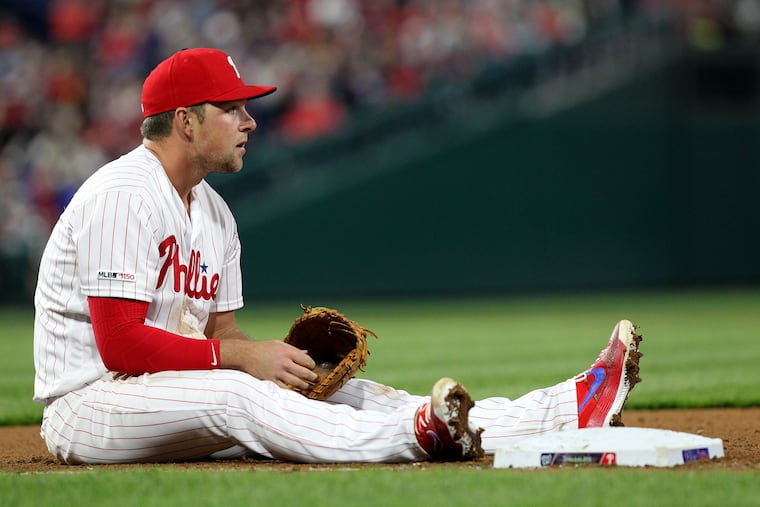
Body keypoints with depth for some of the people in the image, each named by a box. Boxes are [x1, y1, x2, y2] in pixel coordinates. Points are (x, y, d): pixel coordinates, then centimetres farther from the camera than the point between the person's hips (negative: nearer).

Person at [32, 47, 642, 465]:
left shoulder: (213, 212, 16)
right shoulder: (123, 195, -16)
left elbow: (221, 338, 14)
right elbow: (120, 343, -24)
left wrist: (278, 355, -8)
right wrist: (242, 357, -20)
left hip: (176, 392, 8)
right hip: (88, 402, -8)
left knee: (342, 389, -7)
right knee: (235, 397, -36)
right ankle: (420, 432, -49)